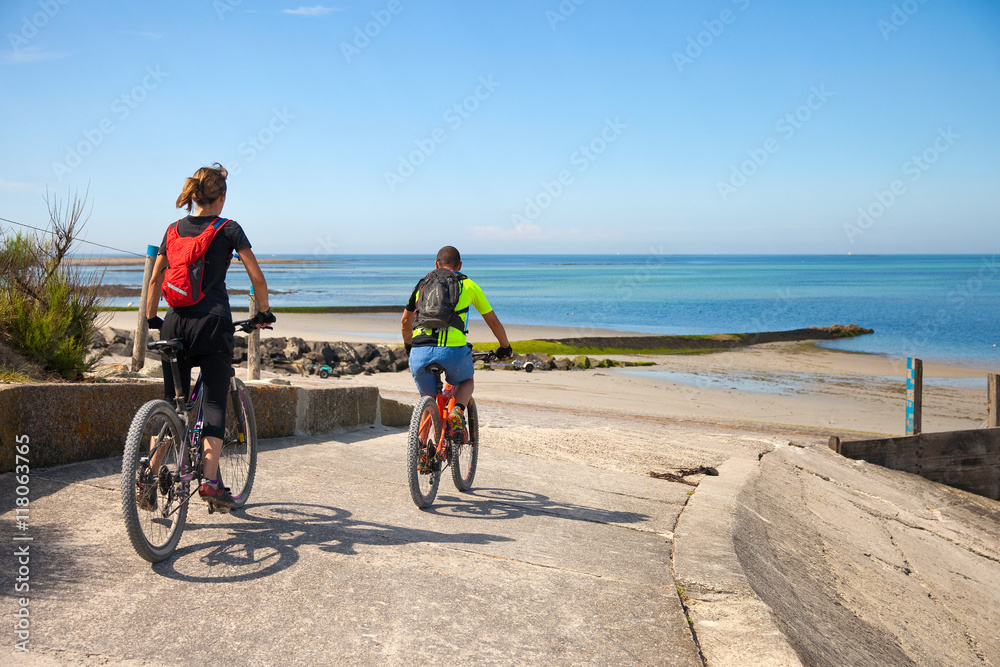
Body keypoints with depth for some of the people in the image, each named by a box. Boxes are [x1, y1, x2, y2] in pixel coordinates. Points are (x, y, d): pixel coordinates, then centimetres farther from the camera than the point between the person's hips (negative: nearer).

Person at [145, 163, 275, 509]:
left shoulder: (174, 229, 12)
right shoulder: (228, 229, 0)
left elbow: (155, 279, 13)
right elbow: (257, 277, -1)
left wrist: (151, 318, 23)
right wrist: (264, 313, 12)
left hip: (175, 322, 4)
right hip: (212, 322, -4)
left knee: (170, 401, 11)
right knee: (214, 402, 1)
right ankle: (210, 481, -7)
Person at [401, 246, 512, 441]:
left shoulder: (423, 283, 24)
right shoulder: (468, 285, 17)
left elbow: (405, 322, 34)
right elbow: (493, 322, 24)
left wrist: (408, 345, 53)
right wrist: (505, 347, 40)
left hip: (420, 352, 2)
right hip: (453, 351, -2)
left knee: (428, 399, 26)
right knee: (467, 382, 30)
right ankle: (457, 412, 1)